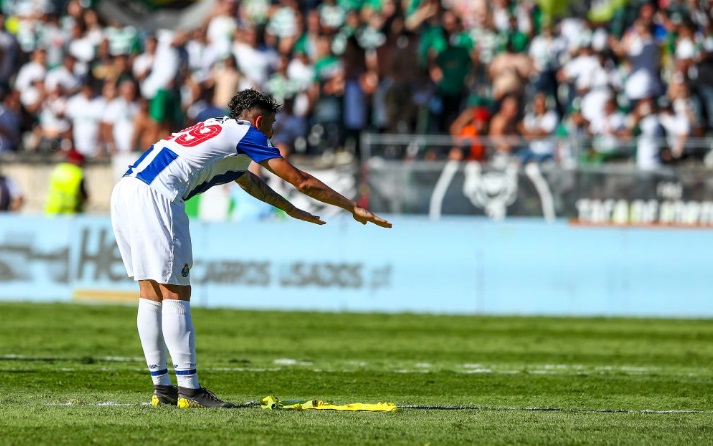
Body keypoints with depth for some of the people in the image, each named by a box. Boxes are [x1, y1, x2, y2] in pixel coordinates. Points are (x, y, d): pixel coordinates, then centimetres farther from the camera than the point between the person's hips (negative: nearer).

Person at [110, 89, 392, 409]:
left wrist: (290, 209, 60)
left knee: (151, 294, 11)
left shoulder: (215, 130, 30)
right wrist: (353, 208, 15)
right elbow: (301, 181, 6)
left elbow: (248, 181, 48)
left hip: (125, 191, 9)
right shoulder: (246, 134, 5)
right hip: (153, 195, -9)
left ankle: (162, 388, 12)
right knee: (176, 294, -6)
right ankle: (189, 389, -7)